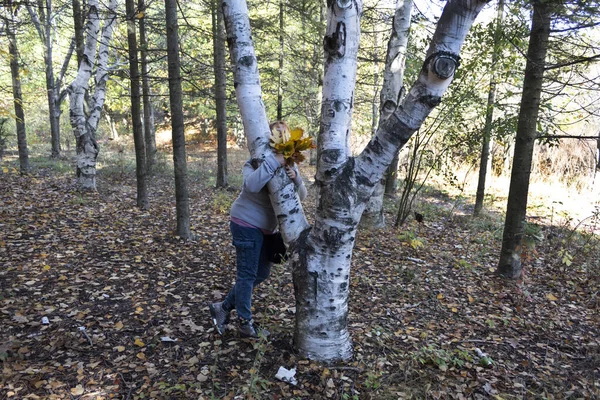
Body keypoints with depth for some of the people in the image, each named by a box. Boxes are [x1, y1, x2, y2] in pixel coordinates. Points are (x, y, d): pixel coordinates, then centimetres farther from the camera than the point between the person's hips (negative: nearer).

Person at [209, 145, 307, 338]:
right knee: (247, 274, 0)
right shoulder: (255, 163, -16)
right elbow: (252, 185, -38)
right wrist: (273, 161, -42)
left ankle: (223, 307, 27)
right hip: (247, 224, -8)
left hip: (267, 228, 8)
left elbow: (301, 196, -11)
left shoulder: (289, 166, 0)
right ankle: (246, 324, 14)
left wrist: (295, 179, -30)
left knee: (261, 274, 14)